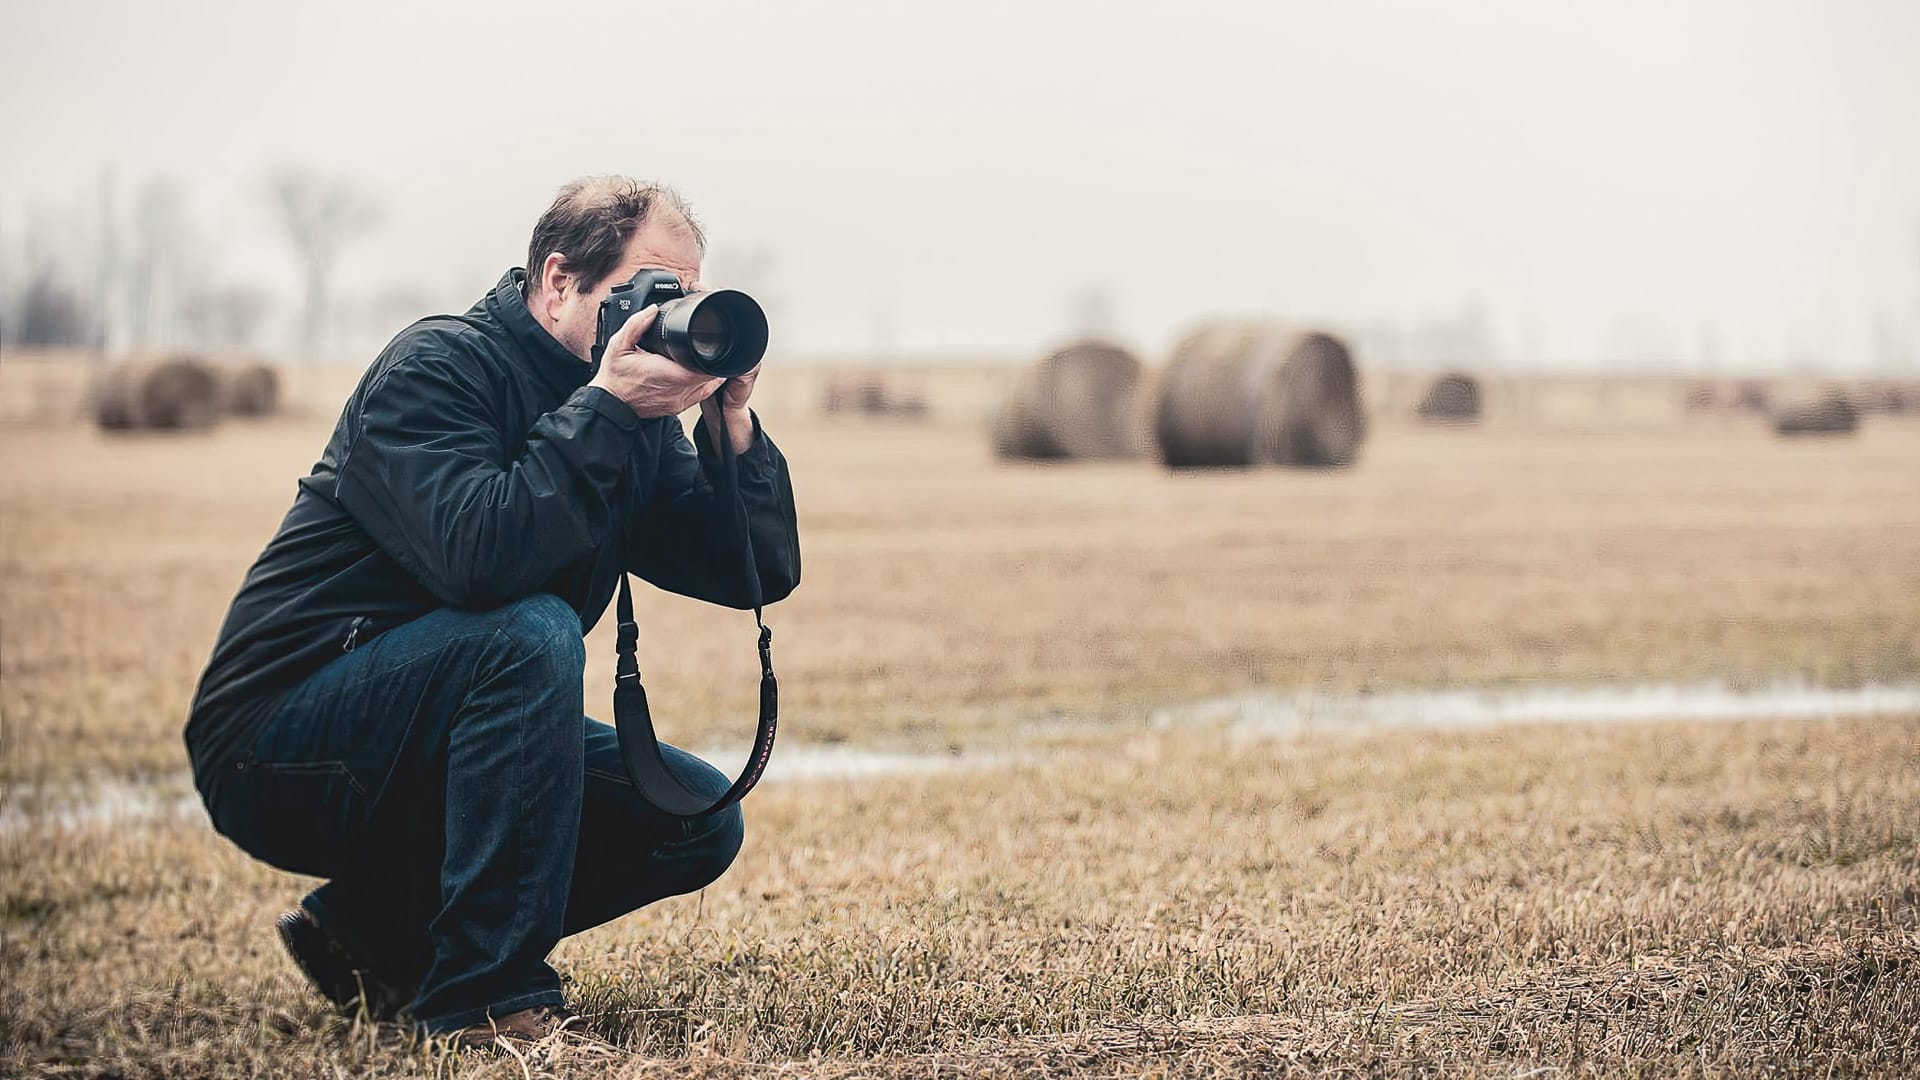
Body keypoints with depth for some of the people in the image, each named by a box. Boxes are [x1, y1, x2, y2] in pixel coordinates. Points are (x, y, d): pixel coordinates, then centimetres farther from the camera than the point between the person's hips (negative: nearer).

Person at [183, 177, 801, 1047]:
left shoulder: (635, 422, 6)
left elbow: (761, 574, 0)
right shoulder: (438, 365, -17)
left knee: (701, 821, 0)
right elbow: (477, 555, -35)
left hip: (432, 754, 8)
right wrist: (604, 405, -31)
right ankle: (485, 995, -27)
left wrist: (730, 423, -13)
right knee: (531, 635, -32)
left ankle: (372, 929, 6)